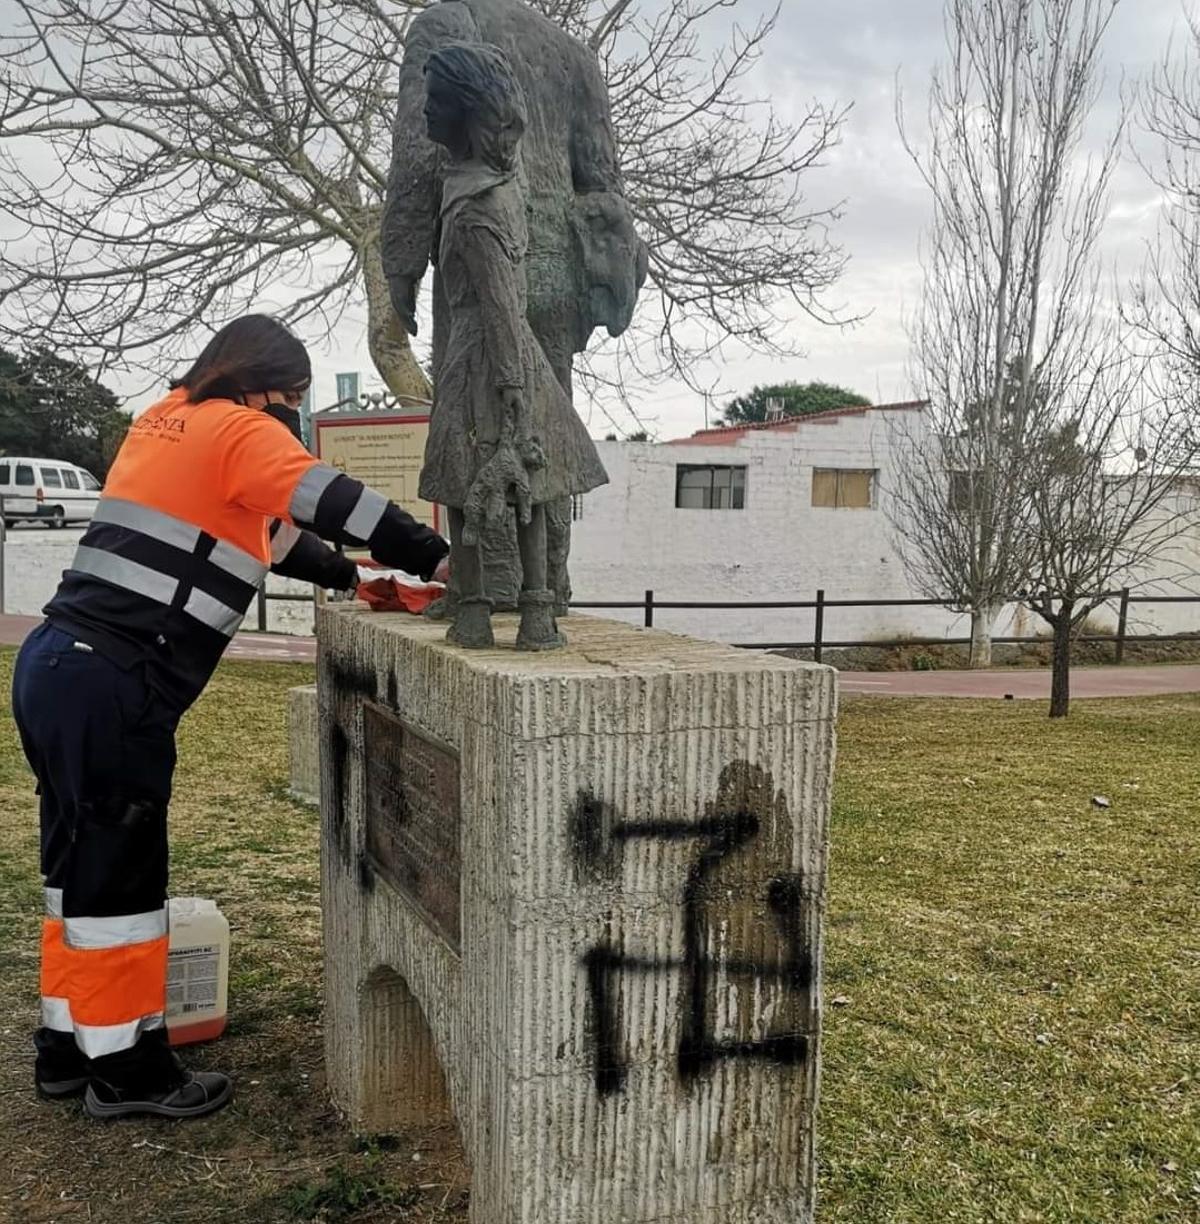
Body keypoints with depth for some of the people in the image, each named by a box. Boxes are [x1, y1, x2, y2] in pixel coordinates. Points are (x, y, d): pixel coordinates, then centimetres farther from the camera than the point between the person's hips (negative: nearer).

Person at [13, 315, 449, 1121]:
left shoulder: (170, 421, 22)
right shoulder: (240, 429, -5)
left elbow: (266, 527, 27)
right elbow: (329, 501, -17)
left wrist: (350, 578, 25)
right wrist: (439, 558, -11)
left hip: (62, 668, 9)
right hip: (111, 690, -9)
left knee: (83, 867, 17)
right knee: (121, 873, 0)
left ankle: (70, 1047, 29)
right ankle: (128, 1069, 13)